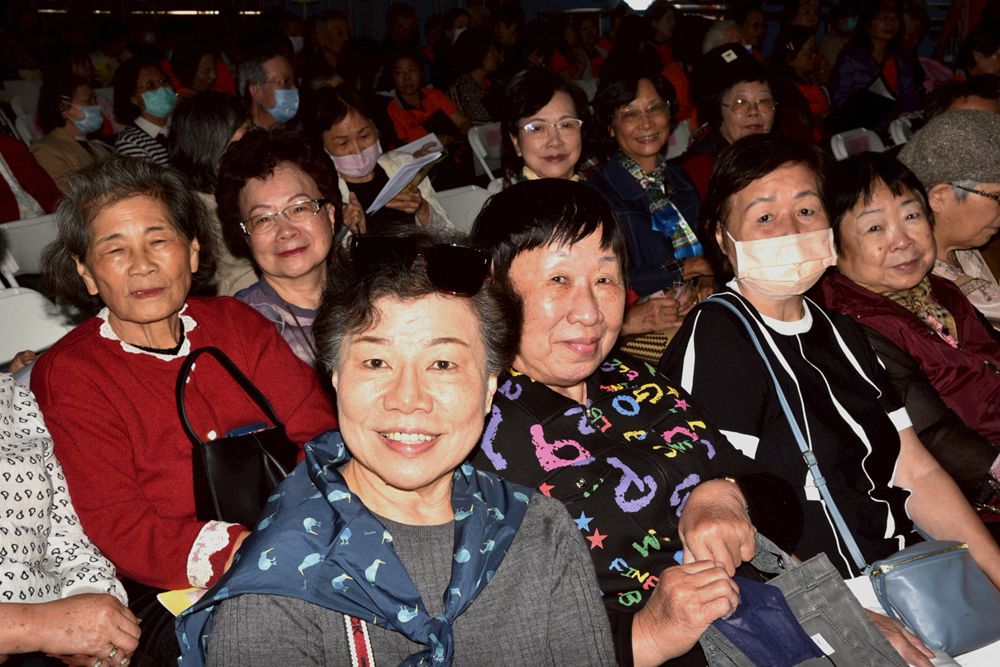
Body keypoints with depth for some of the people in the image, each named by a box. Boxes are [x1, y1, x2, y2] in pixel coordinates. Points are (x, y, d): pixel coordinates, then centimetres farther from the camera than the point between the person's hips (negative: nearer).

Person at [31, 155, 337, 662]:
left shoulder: (235, 324, 8)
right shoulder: (68, 377, -2)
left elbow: (319, 436, 0)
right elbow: (120, 532, -10)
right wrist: (237, 555, -25)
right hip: (167, 592, -3)